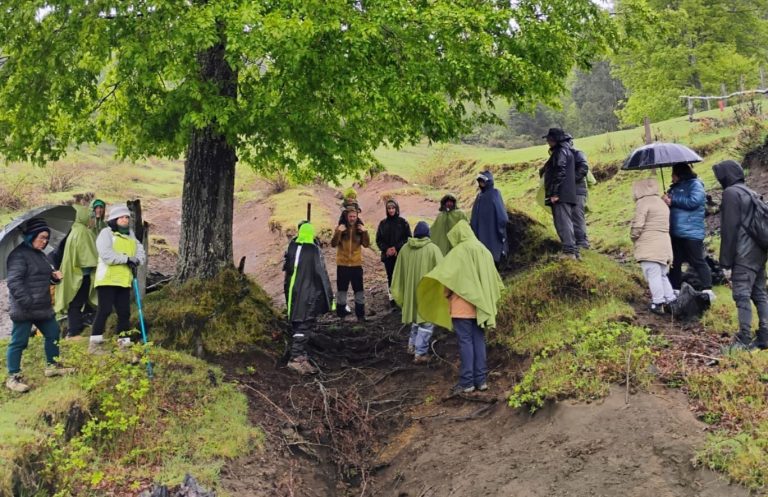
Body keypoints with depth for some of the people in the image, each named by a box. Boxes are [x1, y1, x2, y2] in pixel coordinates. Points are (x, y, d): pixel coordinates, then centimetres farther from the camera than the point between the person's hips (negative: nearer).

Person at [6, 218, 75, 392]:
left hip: (43, 307, 10)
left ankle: (52, 366, 33)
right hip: (24, 309, -10)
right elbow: (14, 281, -21)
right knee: (19, 341, -2)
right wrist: (27, 301, -25)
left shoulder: (40, 254, 15)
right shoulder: (19, 255, -15)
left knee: (53, 333, 17)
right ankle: (13, 377, 6)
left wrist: (54, 276, 5)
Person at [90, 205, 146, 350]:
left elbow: (140, 249, 9)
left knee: (124, 312, 8)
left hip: (124, 280, 7)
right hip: (107, 279, -7)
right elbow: (106, 255, -16)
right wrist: (127, 259, -17)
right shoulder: (106, 233, -2)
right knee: (105, 310, -10)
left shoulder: (130, 234, 20)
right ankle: (95, 343, -6)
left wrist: (137, 260, -13)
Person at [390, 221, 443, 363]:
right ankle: (420, 353, 0)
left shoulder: (405, 249, 0)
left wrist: (398, 293, 15)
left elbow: (398, 274, 6)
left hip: (411, 291, 5)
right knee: (426, 322, 3)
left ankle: (412, 345, 25)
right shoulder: (433, 249, -12)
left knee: (416, 316, 25)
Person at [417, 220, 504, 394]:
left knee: (465, 341, -4)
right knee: (479, 341, 9)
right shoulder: (484, 251, 12)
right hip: (480, 304, 6)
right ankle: (481, 379, 11)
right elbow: (494, 280, 18)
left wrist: (445, 294, -2)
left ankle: (466, 382, -4)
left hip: (463, 303, -6)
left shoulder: (459, 251, -9)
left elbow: (445, 274, -17)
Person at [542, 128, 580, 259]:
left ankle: (569, 251, -16)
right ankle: (573, 251, 17)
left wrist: (554, 193, -22)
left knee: (563, 223, -12)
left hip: (560, 195, -11)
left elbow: (560, 172, -20)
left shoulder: (561, 151, -10)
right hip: (568, 194, 11)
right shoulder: (567, 151, 22)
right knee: (566, 223, 14)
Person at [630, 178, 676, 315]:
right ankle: (670, 300, 14)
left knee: (653, 274, -6)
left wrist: (633, 236, 4)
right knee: (662, 275, 17)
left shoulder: (643, 202, -10)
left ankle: (658, 303, -7)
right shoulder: (662, 203, 19)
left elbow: (637, 225, -16)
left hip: (649, 247, -9)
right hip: (664, 246, 9)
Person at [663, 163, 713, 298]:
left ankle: (707, 290, -1)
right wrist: (666, 200, -4)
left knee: (697, 262, -5)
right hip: (675, 233, 8)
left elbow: (693, 201, -21)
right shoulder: (675, 187, 17)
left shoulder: (695, 184, -7)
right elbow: (669, 200, 21)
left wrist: (673, 200, -16)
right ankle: (675, 290, 20)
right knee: (674, 262, 12)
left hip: (691, 233, -8)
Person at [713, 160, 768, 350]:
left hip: (744, 254, -9)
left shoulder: (731, 193, -9)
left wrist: (726, 258, -10)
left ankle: (744, 339, -13)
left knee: (742, 295, -9)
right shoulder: (751, 193, 19)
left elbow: (729, 228, -13)